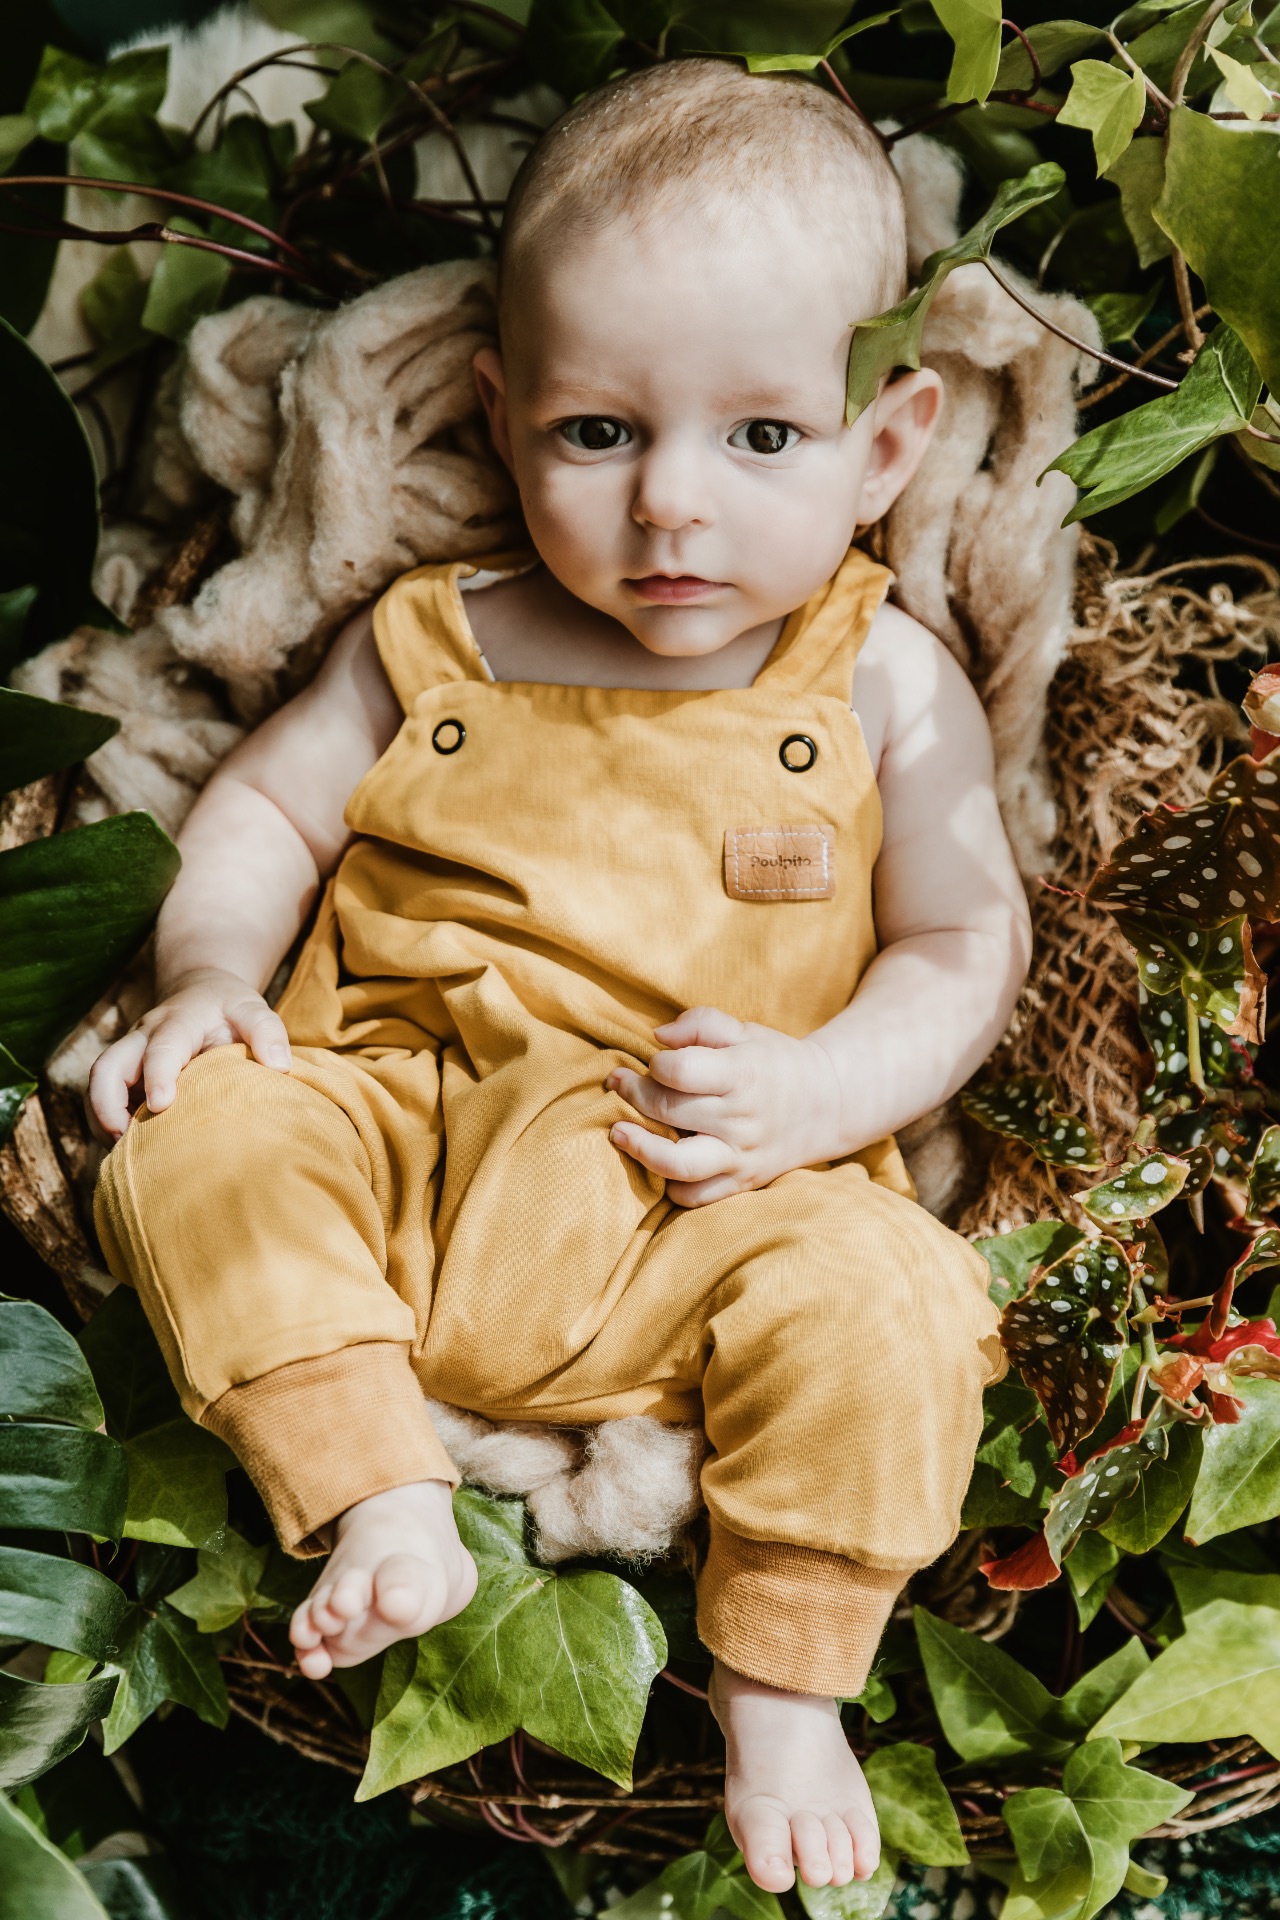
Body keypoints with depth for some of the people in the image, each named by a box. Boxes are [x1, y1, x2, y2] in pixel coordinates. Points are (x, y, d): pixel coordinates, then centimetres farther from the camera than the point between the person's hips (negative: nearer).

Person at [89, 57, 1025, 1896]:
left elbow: (965, 943, 3)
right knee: (197, 1145, -20)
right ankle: (384, 1505, -13)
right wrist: (214, 971, -4)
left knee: (884, 1297, -28)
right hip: (397, 1135, 2)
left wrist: (820, 1089, -16)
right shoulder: (435, 645, 7)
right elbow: (264, 805, 16)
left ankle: (782, 1678, -4)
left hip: (703, 1209, -2)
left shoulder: (888, 688, 2)